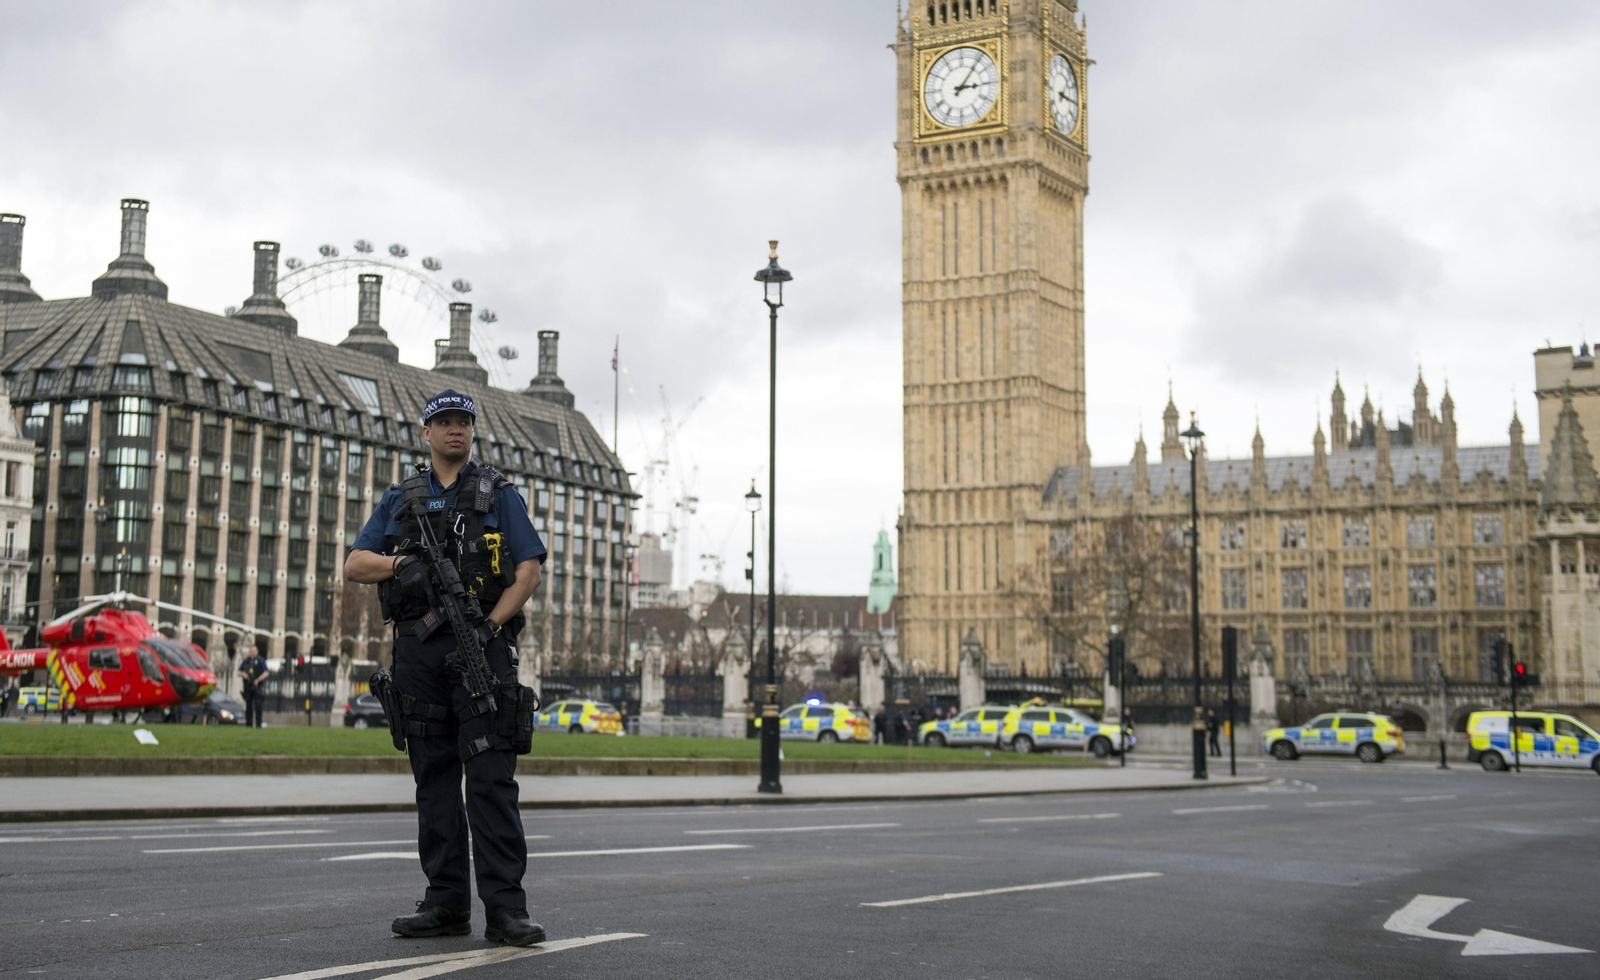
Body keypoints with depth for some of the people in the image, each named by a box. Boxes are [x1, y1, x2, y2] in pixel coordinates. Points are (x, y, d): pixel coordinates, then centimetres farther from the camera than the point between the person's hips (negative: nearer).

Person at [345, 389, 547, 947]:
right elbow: (354, 565, 10)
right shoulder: (399, 500, 17)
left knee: (490, 777, -10)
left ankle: (505, 907, -11)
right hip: (417, 649, 4)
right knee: (434, 779, 6)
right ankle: (446, 903, 12)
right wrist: (399, 564, -11)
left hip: (481, 645, -3)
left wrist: (490, 625, -13)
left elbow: (529, 571, 0)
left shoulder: (499, 496, 9)